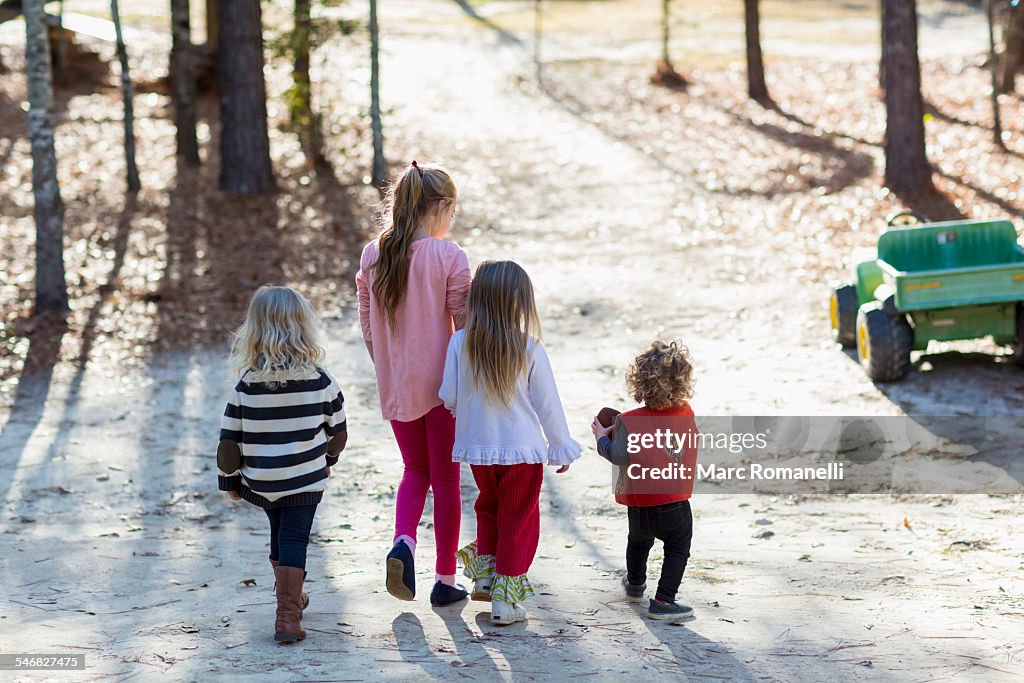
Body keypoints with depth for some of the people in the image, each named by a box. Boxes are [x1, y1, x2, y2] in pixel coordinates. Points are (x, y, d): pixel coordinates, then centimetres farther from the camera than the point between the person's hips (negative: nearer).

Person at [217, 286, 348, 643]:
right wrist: (328, 459, 24)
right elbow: (338, 430, 4)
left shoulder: (246, 385, -11)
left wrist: (229, 479, 9)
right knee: (294, 541, 1)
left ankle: (291, 598, 38)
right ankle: (288, 615, -8)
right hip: (306, 480, -2)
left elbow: (229, 440, -6)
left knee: (280, 536, 21)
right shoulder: (321, 381, -9)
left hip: (260, 482, 2)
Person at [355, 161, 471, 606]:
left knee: (415, 470, 22)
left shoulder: (373, 256, 0)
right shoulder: (449, 257, -14)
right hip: (442, 383, -4)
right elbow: (464, 325, -11)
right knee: (446, 480, 9)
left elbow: (368, 327, 6)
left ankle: (403, 541, -5)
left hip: (395, 385, 4)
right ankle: (445, 580, 15)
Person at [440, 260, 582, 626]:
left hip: (479, 449, 3)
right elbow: (547, 404, -5)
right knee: (519, 520, 8)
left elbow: (448, 396, -2)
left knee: (489, 507, 26)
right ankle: (506, 597, 8)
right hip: (523, 450, -3)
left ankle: (484, 575, 31)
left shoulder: (461, 343, -8)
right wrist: (562, 447, 8)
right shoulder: (529, 349, -13)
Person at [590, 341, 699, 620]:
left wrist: (602, 438, -4)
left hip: (639, 503, 1)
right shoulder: (687, 414, -5)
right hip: (675, 501, -1)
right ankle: (663, 600, -4)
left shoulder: (630, 422, -17)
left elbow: (620, 455, -22)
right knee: (678, 547, 8)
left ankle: (635, 584, 50)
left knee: (639, 541, 26)